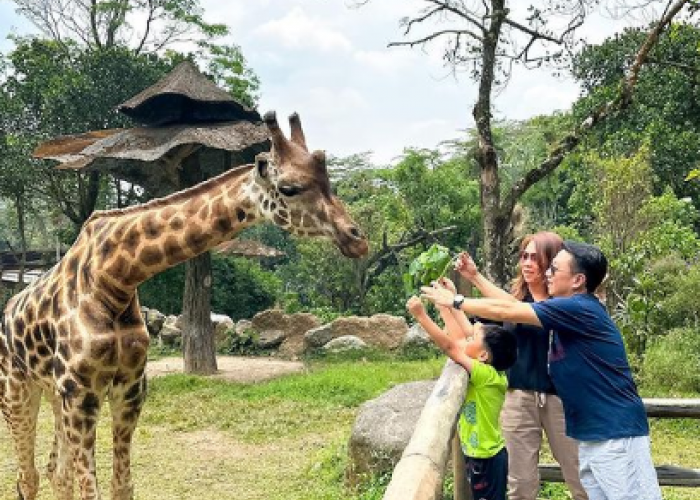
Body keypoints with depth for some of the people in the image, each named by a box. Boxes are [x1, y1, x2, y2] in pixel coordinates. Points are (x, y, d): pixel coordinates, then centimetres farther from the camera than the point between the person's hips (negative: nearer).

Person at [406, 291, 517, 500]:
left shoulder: (486, 375, -24)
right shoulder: (490, 371, -1)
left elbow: (450, 347, -27)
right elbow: (459, 341, 4)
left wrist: (421, 315, -25)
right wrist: (446, 304, 5)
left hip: (485, 459, -9)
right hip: (485, 456, 9)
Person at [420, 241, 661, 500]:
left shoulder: (579, 309, -17)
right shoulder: (571, 309, 11)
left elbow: (507, 312, -15)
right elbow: (514, 306, 18)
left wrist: (455, 301, -5)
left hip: (617, 434, -10)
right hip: (591, 436, 10)